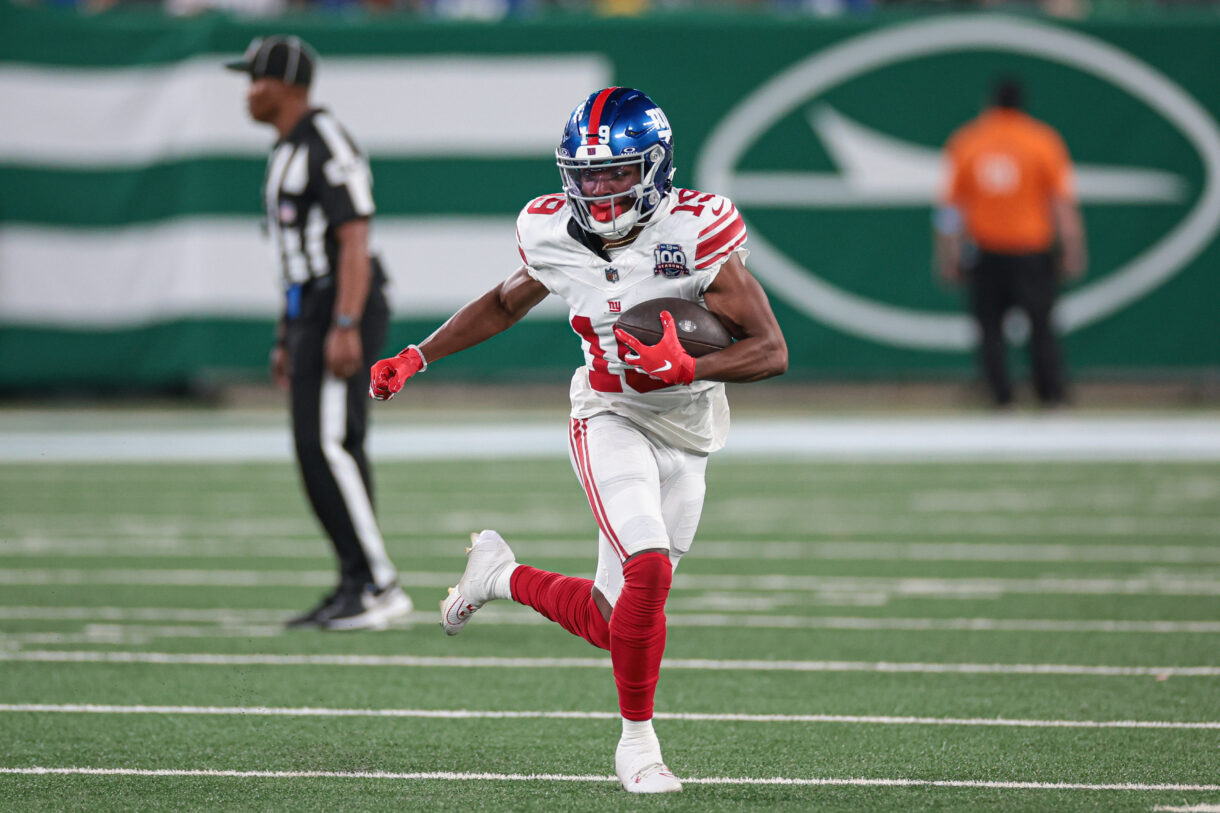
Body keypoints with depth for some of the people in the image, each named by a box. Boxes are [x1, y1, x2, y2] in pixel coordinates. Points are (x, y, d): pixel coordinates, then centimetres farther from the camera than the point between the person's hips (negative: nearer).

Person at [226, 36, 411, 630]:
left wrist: (343, 328, -28)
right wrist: (287, 338, 24)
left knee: (326, 444, -16)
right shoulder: (287, 153, 19)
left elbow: (354, 240, -20)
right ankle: (355, 586, 11)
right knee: (323, 448, 9)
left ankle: (378, 586, -17)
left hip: (344, 310, -11)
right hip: (311, 313, 11)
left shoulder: (327, 146, -14)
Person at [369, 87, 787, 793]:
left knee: (611, 622, 3)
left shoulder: (695, 233, -19)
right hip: (610, 416, -1)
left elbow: (772, 352, -18)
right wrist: (416, 358, 9)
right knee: (649, 570, -25)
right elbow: (506, 303, 15)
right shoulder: (558, 237, -8)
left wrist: (688, 369, -33)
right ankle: (638, 741, -6)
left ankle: (501, 573, 33)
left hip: (685, 438, 1)